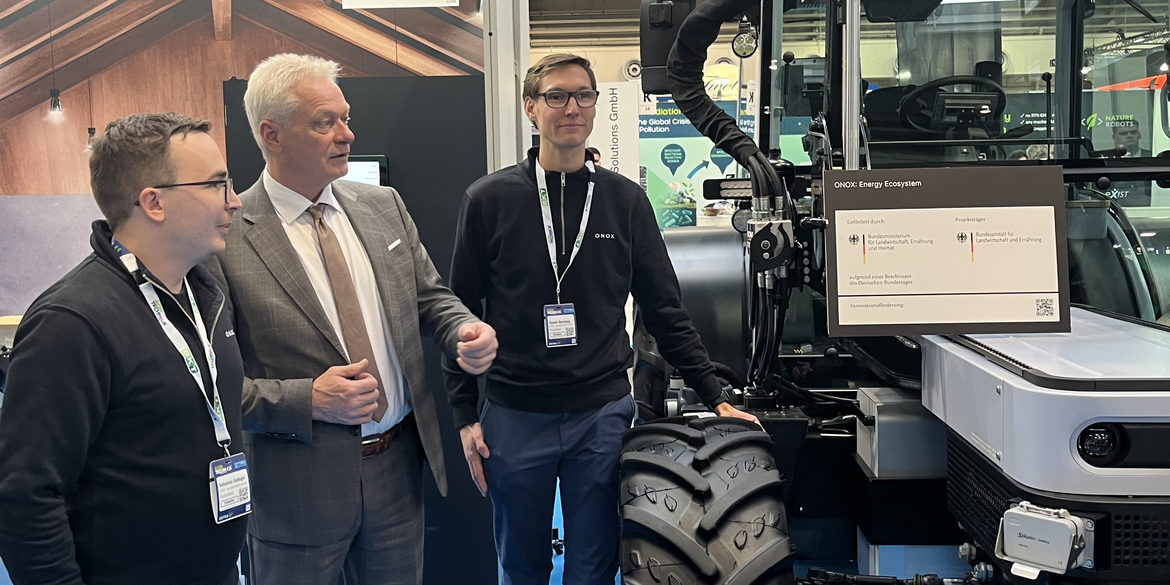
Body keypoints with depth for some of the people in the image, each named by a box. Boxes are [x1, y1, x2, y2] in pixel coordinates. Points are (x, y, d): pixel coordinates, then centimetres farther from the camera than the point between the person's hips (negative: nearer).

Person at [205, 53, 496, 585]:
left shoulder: (384, 206, 5)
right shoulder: (226, 237, -13)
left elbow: (430, 296, 13)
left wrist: (465, 331, -8)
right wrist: (306, 400, -22)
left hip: (398, 463, 5)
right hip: (298, 479, -5)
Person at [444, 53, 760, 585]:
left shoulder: (625, 200, 4)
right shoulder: (490, 200, -1)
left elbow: (664, 310, 6)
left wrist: (716, 399, 3)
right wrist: (465, 415, -2)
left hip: (603, 415, 1)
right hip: (514, 417, -1)